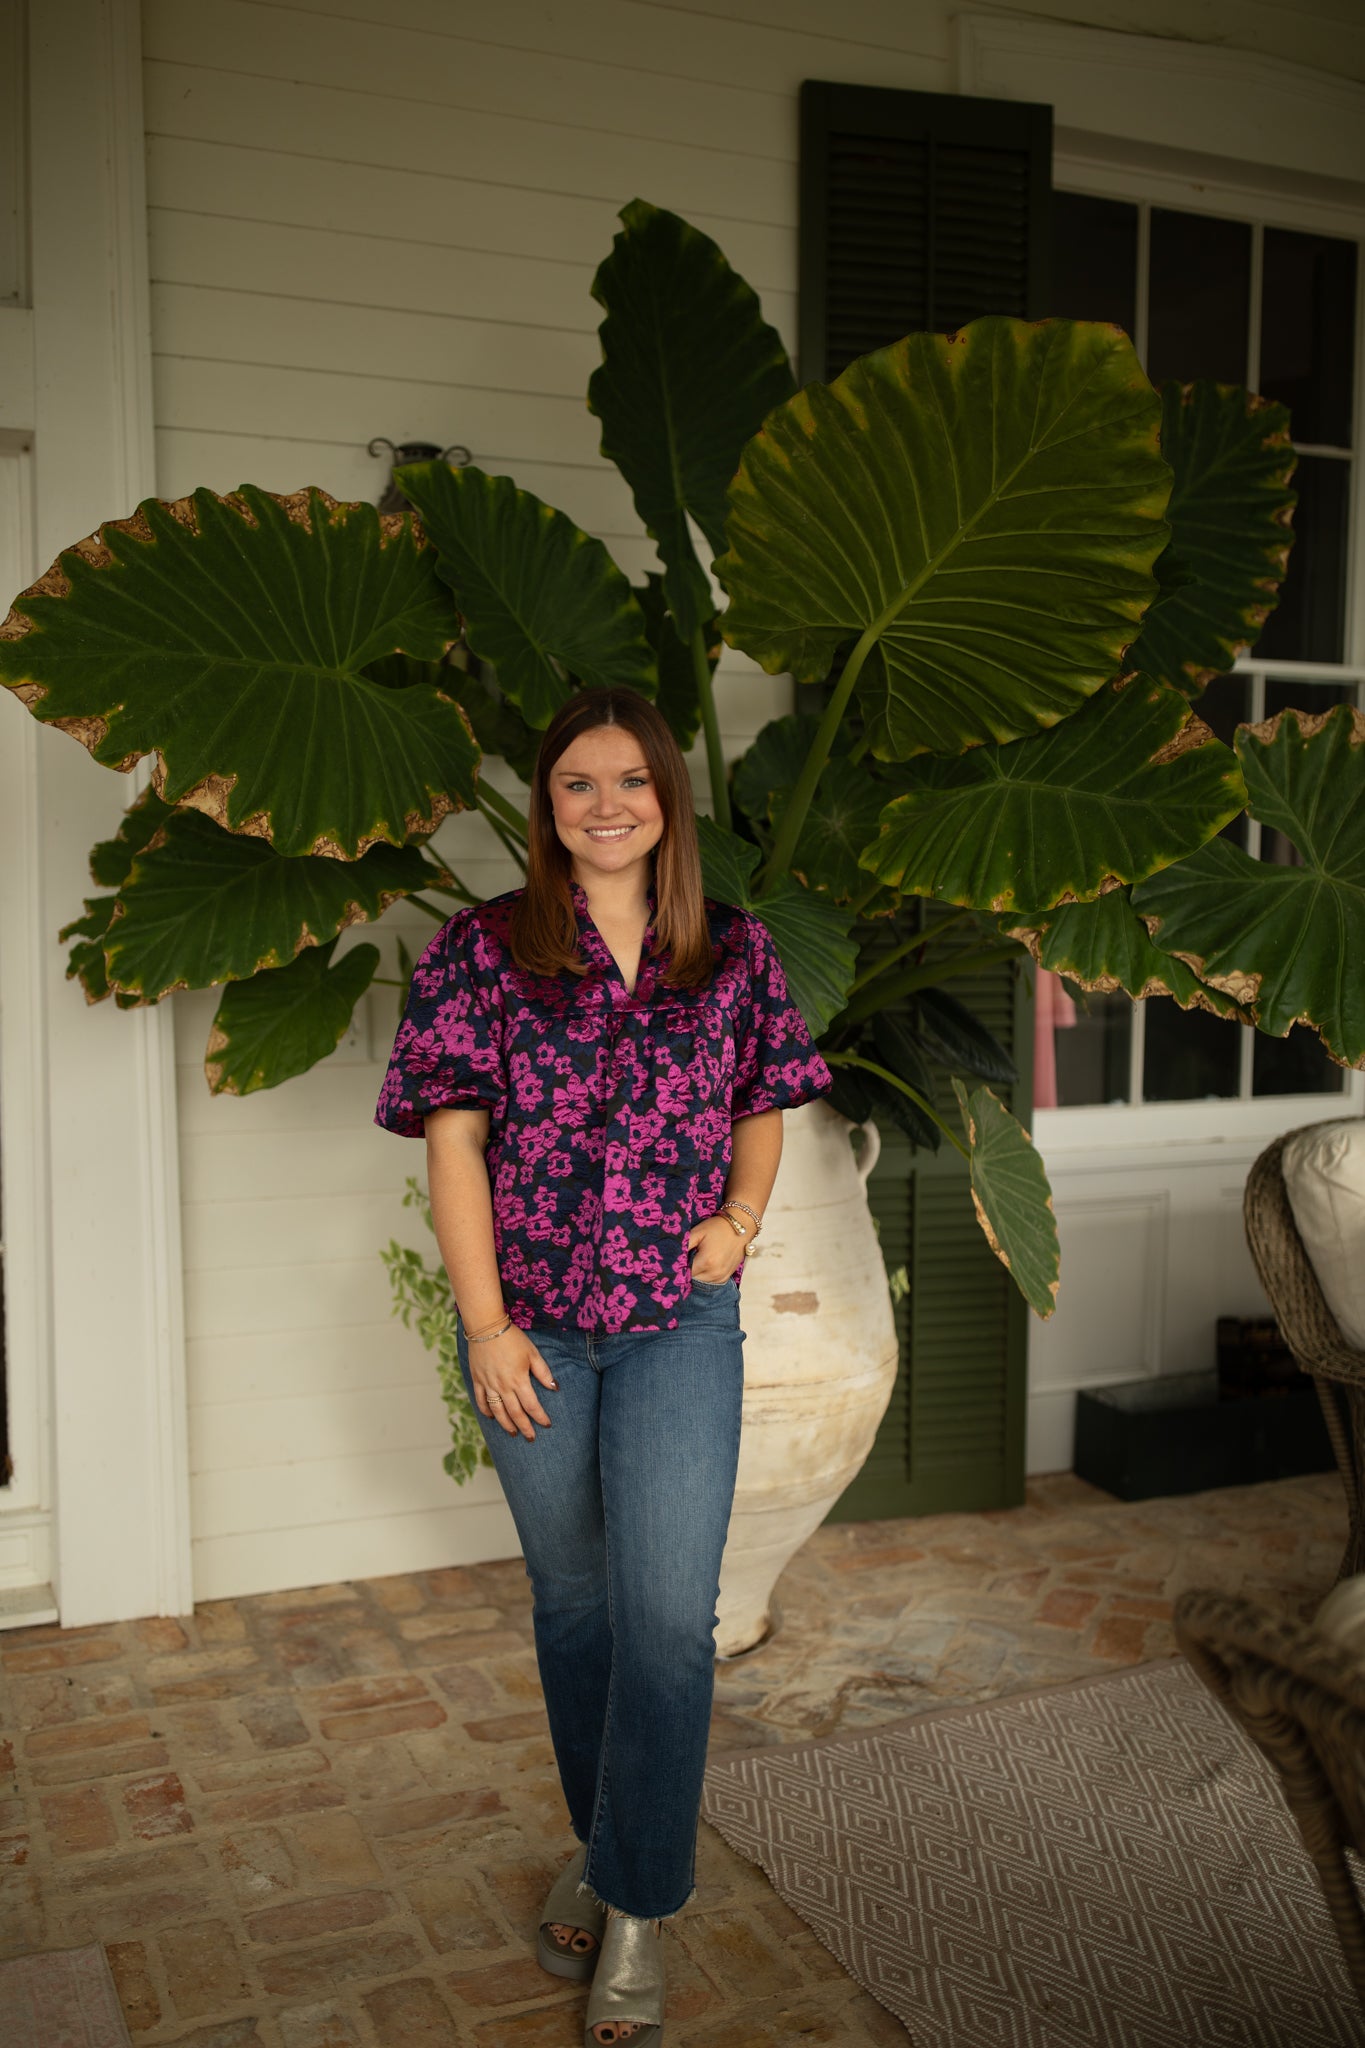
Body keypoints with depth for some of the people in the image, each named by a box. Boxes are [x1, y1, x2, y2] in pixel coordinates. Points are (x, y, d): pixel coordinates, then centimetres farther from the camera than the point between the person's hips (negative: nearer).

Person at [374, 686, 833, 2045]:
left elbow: (761, 1106, 14)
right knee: (574, 1598, 15)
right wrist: (487, 1325, -10)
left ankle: (637, 1907, 15)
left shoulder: (735, 950, 2)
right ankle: (605, 1846, 37)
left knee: (669, 1613, -3)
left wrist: (740, 1212, -5)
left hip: (682, 1325, 0)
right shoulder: (482, 951, -4)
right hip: (532, 1330, 0)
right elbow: (454, 1141, -6)